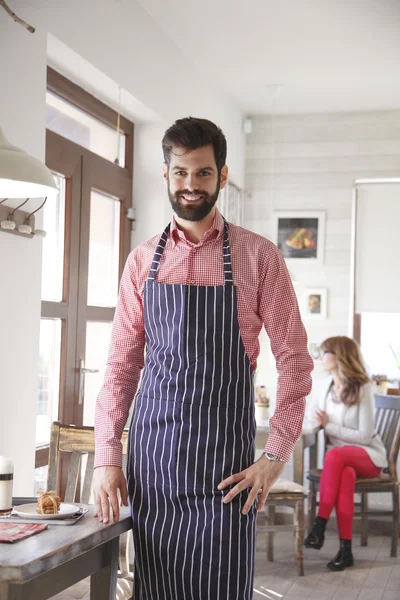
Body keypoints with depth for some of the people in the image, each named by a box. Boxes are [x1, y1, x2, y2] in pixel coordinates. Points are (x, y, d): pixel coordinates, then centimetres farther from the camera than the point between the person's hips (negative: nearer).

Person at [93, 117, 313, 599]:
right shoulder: (142, 261, 8)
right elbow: (122, 364, 8)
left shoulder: (258, 256, -1)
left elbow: (294, 361, -1)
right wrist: (106, 456, 1)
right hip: (150, 450, 3)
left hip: (223, 452, -2)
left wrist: (275, 456, -8)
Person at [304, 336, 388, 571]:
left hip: (368, 455, -3)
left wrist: (328, 425, -17)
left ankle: (320, 525, -36)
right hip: (342, 459, 4)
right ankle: (345, 549, -37)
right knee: (346, 475, -36)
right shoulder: (326, 386, 5)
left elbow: (365, 435, -15)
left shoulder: (363, 389, -13)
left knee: (334, 456, -39)